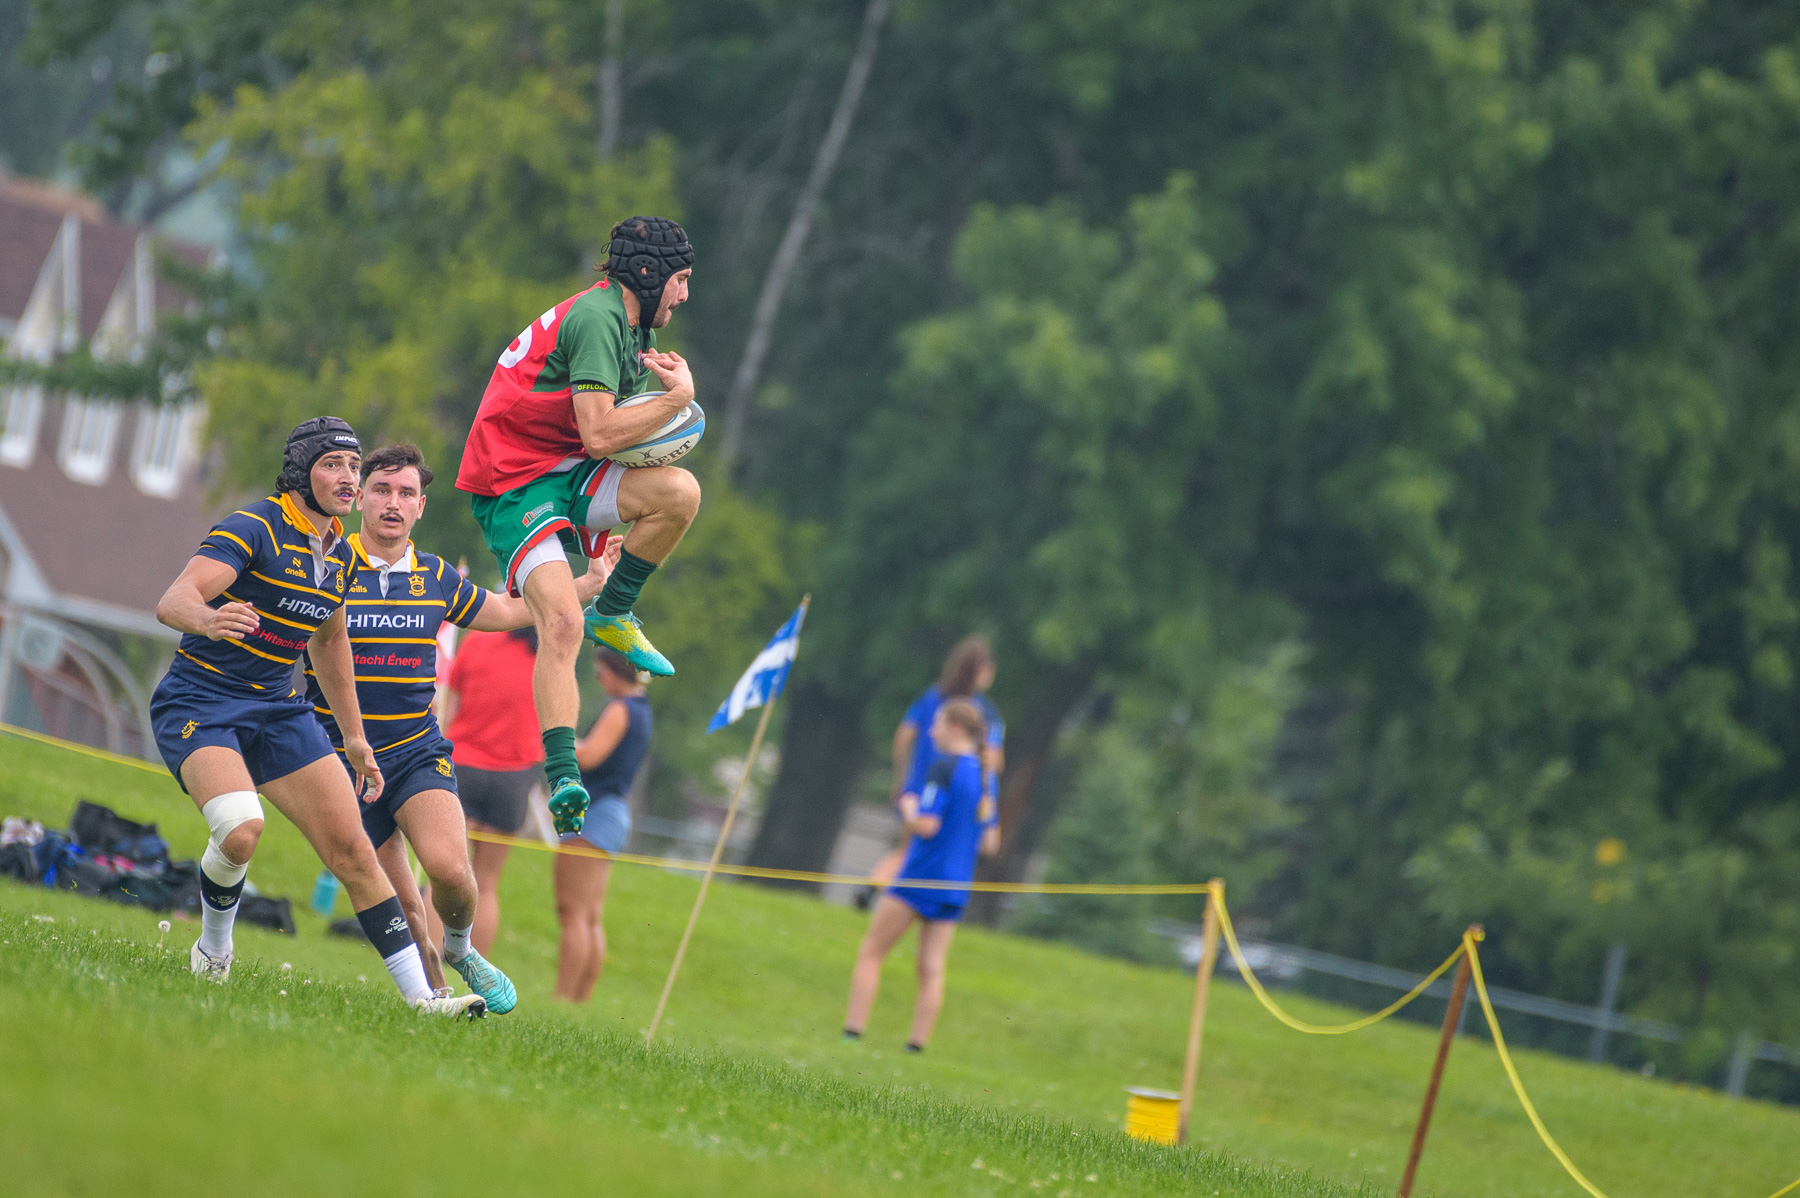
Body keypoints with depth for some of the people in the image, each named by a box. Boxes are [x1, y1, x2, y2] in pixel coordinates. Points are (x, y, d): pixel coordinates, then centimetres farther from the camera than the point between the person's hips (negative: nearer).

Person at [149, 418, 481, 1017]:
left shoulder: (338, 553, 8)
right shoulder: (254, 528, -16)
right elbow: (172, 601, -30)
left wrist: (355, 739, 28)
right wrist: (208, 620, -54)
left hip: (278, 708, 7)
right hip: (198, 704, -7)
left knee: (352, 849, -4)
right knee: (240, 832, -30)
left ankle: (421, 996, -3)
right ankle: (212, 953, 0)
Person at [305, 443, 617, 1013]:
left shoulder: (436, 578, 8)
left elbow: (509, 611, 23)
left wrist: (590, 582, 19)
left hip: (419, 751, 2)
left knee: (448, 867, -22)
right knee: (401, 907, -4)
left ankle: (459, 948, 8)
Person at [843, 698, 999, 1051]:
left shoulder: (944, 767, -12)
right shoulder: (984, 777, 11)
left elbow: (926, 825, -19)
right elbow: (989, 844, 15)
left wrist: (909, 807, 0)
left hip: (921, 878, -7)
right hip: (955, 885, 7)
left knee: (870, 953, 0)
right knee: (932, 968, 6)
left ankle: (852, 1032, -5)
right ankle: (917, 1045, 3)